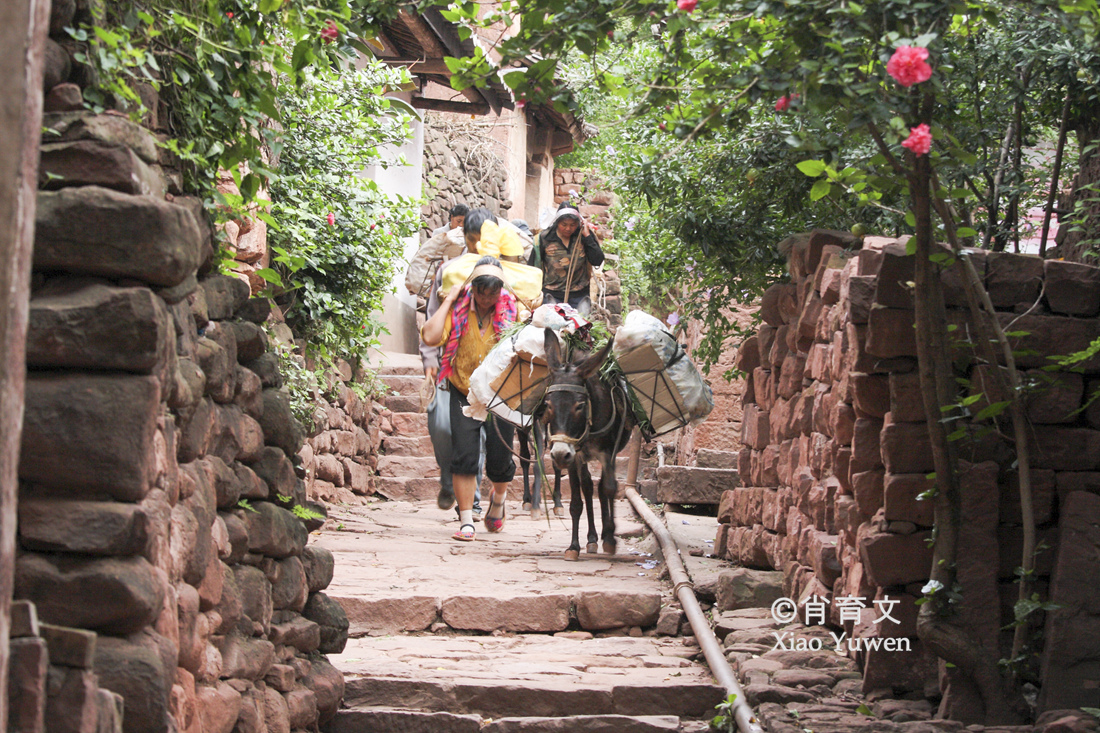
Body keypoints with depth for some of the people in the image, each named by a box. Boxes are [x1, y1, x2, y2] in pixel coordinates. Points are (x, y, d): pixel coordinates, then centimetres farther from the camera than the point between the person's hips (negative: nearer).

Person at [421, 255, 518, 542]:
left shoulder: (512, 309, -4)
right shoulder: (458, 309, -6)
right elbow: (430, 337, -21)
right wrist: (448, 300, -16)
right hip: (463, 391, 0)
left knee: (499, 461, 1)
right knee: (463, 455, -9)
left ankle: (499, 497, 36)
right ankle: (466, 521, 1)